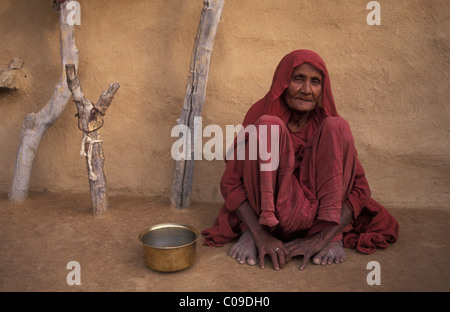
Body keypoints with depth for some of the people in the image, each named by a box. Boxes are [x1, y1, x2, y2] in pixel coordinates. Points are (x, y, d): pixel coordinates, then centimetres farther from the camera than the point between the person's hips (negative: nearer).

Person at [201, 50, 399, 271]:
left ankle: (332, 235, -14)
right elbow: (230, 183, -11)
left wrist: (323, 237, -21)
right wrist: (260, 235, -24)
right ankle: (251, 232, -18)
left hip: (314, 217, 2)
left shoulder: (326, 126, -3)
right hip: (265, 214, -1)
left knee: (337, 127, -17)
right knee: (268, 126, -23)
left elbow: (360, 188, -7)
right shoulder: (261, 116, -8)